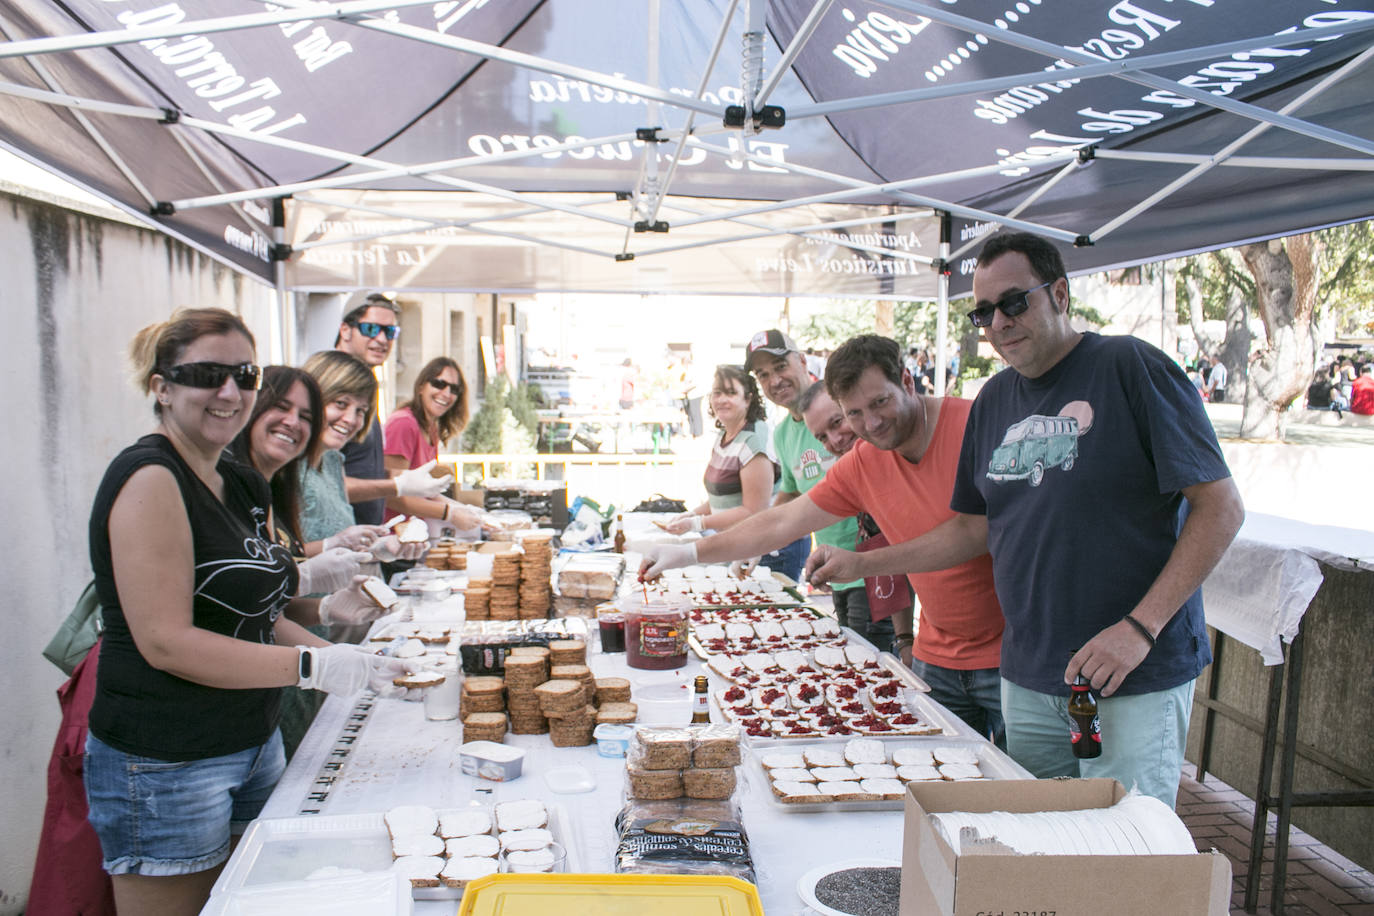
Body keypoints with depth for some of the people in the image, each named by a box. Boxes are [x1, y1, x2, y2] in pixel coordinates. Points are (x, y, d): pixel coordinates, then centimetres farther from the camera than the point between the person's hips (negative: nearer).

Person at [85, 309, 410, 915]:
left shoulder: (241, 484, 9)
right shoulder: (151, 478, -17)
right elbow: (165, 642, -22)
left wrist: (350, 659, 1)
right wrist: (313, 666, -22)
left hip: (254, 744, 8)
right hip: (165, 767, -8)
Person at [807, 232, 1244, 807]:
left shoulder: (1130, 369, -8)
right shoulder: (993, 402, 10)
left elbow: (1221, 508, -11)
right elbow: (976, 528, 17)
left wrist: (1141, 627, -18)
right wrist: (862, 564, 11)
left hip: (1137, 676, -5)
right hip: (1029, 679, 5)